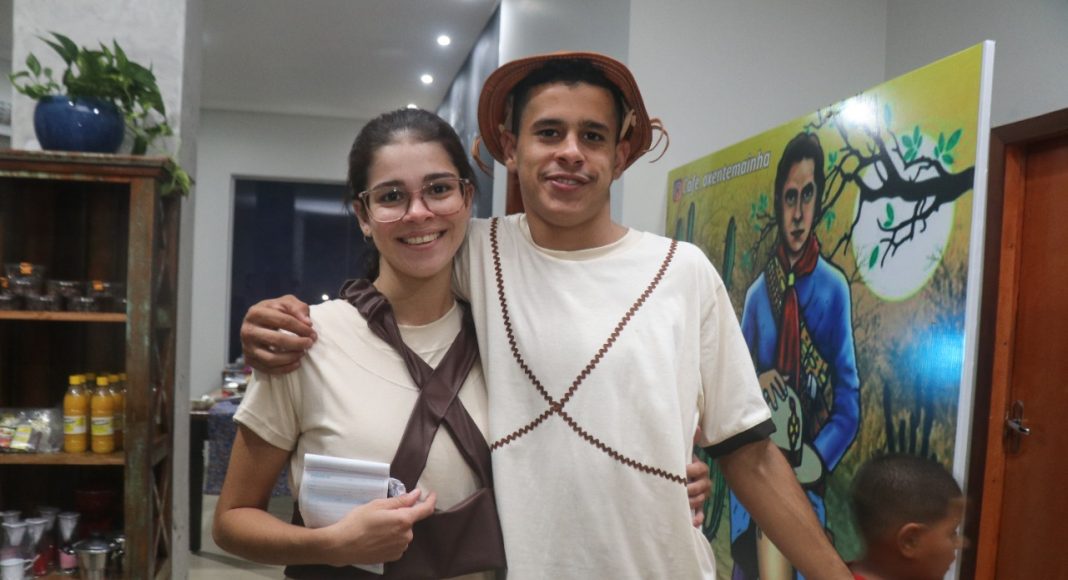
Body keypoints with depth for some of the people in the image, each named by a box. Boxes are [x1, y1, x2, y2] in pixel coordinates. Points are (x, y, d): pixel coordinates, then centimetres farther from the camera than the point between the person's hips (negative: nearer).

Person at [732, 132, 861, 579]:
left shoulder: (834, 287, -4)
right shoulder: (758, 292, 6)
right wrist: (755, 387, -10)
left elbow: (848, 406, -3)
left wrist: (810, 465, -15)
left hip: (806, 471, -2)